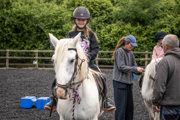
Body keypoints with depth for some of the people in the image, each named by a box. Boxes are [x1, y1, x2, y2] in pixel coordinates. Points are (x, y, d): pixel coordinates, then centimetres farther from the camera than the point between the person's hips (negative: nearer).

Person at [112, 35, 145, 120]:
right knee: (121, 106, -5)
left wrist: (140, 71, -10)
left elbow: (134, 67, 11)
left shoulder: (130, 53, 12)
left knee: (130, 106, 11)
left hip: (129, 83, 8)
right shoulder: (119, 52, -10)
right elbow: (121, 67, -17)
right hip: (120, 82, -8)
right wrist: (136, 69, -20)